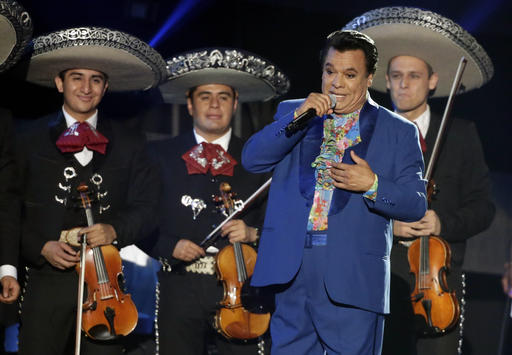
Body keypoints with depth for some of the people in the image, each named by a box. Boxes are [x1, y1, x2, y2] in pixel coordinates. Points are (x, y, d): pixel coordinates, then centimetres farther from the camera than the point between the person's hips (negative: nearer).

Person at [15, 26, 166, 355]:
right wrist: (41, 247, -11)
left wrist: (115, 230, -13)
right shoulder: (30, 140, 6)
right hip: (48, 277, -1)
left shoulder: (130, 144, 10)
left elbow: (147, 208, 5)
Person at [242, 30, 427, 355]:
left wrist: (372, 185, -16)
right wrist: (298, 117, -10)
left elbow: (416, 204, 1)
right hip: (292, 270, 2)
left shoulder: (399, 132, 6)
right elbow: (252, 159, 0)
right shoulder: (291, 113, 14)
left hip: (354, 279, -2)